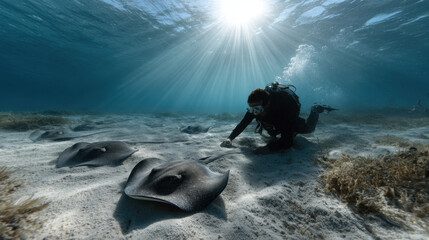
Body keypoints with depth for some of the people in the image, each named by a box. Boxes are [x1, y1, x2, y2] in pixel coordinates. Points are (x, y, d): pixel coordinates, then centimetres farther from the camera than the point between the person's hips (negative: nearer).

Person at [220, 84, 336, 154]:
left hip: (292, 122, -4)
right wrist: (230, 138, -42)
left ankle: (316, 109, 41)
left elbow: (288, 141, -51)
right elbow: (242, 124, -28)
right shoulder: (254, 108, -35)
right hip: (276, 126, 5)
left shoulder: (284, 111, -50)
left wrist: (268, 148, -66)